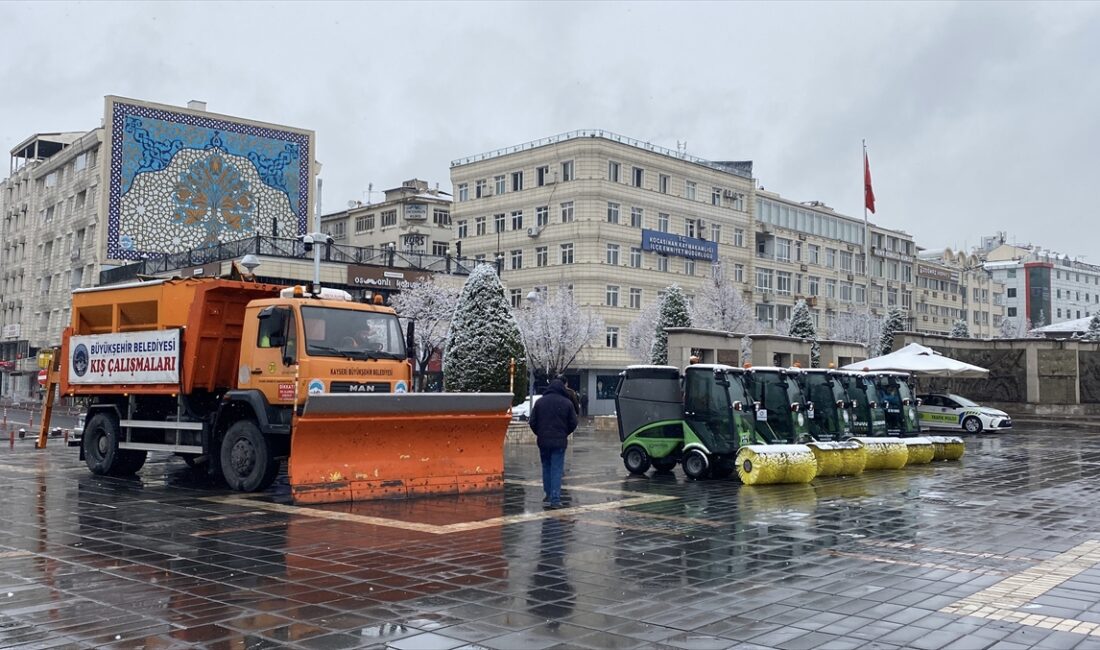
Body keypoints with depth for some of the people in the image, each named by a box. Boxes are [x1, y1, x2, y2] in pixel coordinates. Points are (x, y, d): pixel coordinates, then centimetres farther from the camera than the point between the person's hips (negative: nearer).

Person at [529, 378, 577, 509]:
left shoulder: (540, 401, 2)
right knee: (557, 469, -2)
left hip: (543, 441, 2)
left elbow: (532, 422, 3)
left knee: (546, 467, 18)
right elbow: (573, 423, -1)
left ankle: (549, 494, 23)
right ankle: (555, 499, -7)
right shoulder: (567, 403, -3)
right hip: (560, 442, -2)